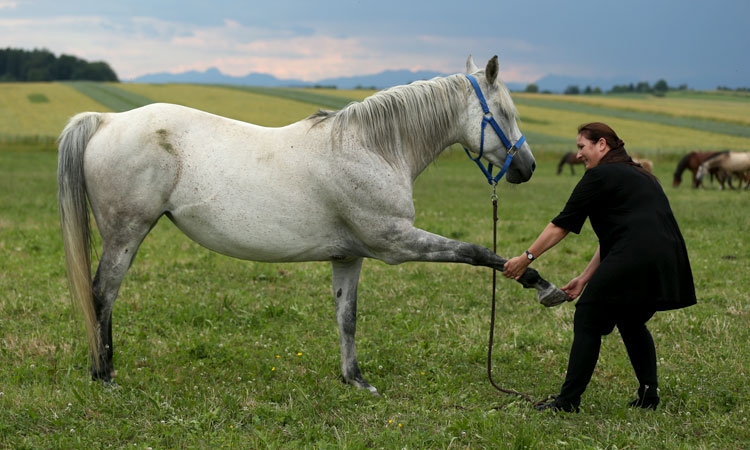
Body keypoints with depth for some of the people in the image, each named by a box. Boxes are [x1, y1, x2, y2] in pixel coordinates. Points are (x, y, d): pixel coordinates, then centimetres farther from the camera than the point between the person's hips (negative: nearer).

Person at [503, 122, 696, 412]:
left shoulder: (600, 176, 2)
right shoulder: (640, 176, 28)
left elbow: (562, 225, 2)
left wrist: (526, 258, 9)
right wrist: (585, 278, 27)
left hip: (634, 260, -8)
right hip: (669, 262, 8)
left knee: (588, 321, 4)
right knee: (632, 322, 27)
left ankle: (568, 400, 5)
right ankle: (648, 395, 22)